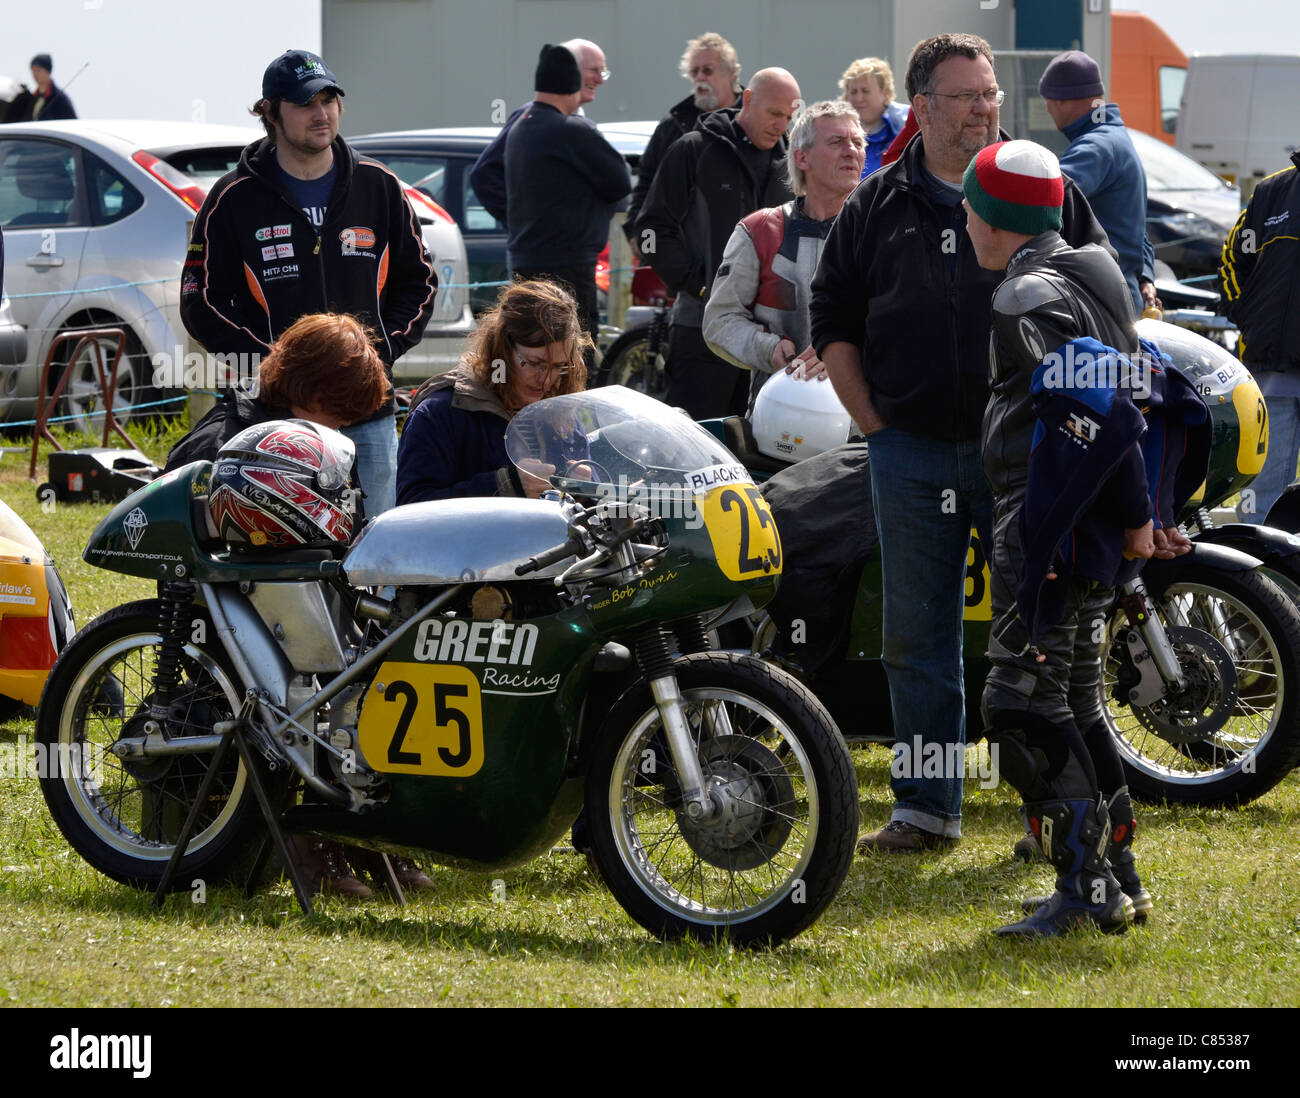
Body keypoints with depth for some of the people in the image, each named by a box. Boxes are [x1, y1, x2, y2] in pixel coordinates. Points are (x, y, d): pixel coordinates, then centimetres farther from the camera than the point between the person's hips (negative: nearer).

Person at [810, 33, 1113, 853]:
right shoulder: (878, 207, 8)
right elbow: (833, 321, 12)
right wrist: (874, 423, 3)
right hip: (913, 452, 2)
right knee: (919, 640, 5)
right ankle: (926, 810, 12)